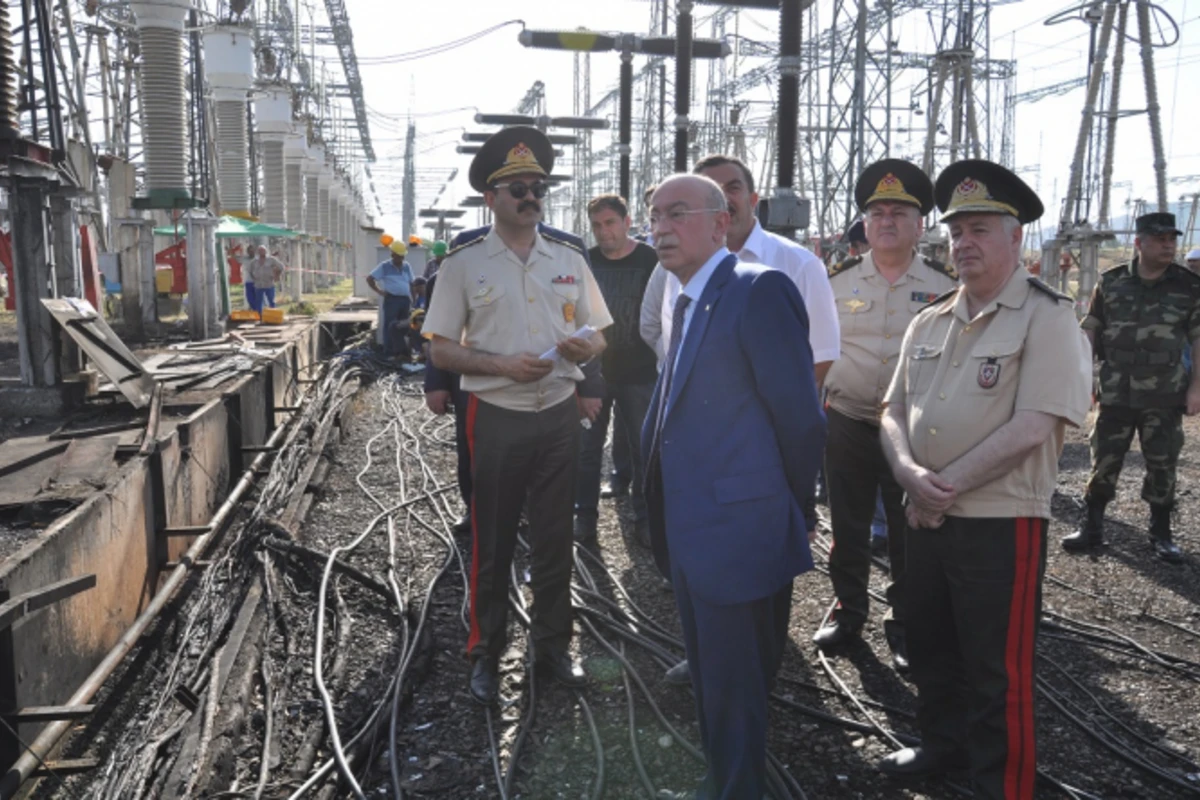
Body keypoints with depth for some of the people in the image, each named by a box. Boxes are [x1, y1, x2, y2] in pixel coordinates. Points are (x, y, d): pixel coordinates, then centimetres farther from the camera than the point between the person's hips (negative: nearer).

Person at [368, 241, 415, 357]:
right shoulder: (385, 266, -1)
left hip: (405, 300, 5)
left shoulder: (407, 266, 12)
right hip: (391, 300, -5)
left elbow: (411, 284, 16)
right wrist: (379, 291, -4)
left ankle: (400, 352, 18)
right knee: (390, 326, -5)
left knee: (403, 326, 9)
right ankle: (389, 352, -1)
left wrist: (412, 301, 9)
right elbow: (369, 279, -1)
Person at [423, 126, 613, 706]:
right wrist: (503, 365, -18)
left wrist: (583, 347, -12)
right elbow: (440, 350, -4)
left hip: (559, 415, 3)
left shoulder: (569, 260, 8)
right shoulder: (463, 264, -3)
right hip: (496, 418, -3)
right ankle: (485, 655, 26)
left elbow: (598, 337, 12)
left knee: (555, 538, 13)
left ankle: (552, 646, 30)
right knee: (492, 544, 9)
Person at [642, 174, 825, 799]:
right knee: (710, 682, 24)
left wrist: (786, 508, -6)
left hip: (738, 539, -9)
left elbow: (800, 416, -17)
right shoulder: (688, 301, 13)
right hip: (690, 534, 9)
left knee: (733, 693, 7)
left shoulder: (759, 289, -17)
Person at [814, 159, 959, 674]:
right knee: (848, 528, 12)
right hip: (847, 425, 2)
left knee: (910, 535, 8)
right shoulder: (838, 281, 4)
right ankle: (848, 610, 31)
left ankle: (904, 626, 25)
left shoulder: (944, 286, 0)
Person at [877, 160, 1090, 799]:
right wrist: (909, 471, -13)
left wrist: (943, 489, -16)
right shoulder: (929, 321, 9)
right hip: (925, 518, 7)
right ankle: (944, 746, 43)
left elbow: (1030, 428, -20)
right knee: (929, 647, 21)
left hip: (1001, 523, -6)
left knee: (997, 674, 6)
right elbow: (894, 409, 7)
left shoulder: (1046, 317, -11)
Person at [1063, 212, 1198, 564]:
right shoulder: (1111, 282, 1)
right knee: (1104, 462, 5)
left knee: (1162, 465, 8)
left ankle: (1161, 534, 24)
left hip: (1165, 397, 0)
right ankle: (1091, 527, 18)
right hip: (1115, 393, 0)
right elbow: (1090, 330, 6)